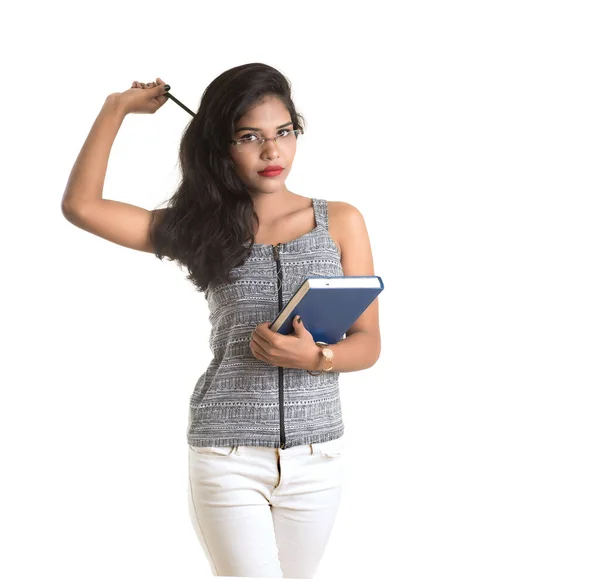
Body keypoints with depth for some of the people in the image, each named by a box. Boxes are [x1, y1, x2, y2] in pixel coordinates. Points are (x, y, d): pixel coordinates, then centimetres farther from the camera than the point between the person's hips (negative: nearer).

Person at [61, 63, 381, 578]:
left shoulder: (340, 222, 3)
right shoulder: (203, 227, 3)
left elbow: (368, 344, 2)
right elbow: (80, 206, -5)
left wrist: (314, 357, -19)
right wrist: (118, 107, 2)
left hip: (317, 454, 2)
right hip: (227, 457, -1)